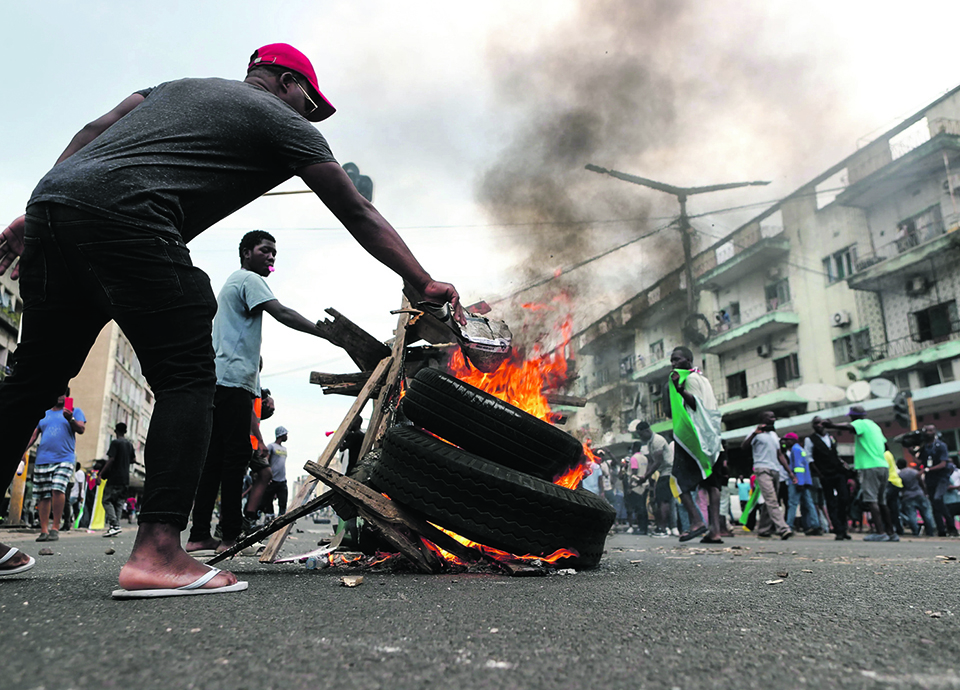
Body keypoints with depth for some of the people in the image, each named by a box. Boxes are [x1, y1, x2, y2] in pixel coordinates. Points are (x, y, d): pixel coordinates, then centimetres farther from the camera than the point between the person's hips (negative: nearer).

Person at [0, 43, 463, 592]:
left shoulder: (178, 87, 33)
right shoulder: (284, 123, 13)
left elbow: (91, 133, 22)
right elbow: (359, 216, 9)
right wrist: (424, 284, 12)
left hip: (52, 196, 8)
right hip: (122, 213, -8)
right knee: (187, 378, -5)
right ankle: (157, 551, -14)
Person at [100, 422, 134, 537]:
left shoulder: (115, 442, -8)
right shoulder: (130, 444, 14)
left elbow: (111, 459, -15)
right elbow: (132, 461, 19)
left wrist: (101, 473, -12)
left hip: (115, 478, -7)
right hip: (126, 479, 7)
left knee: (107, 500, -4)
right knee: (119, 503, 9)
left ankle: (115, 525, -16)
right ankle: (115, 526, 4)